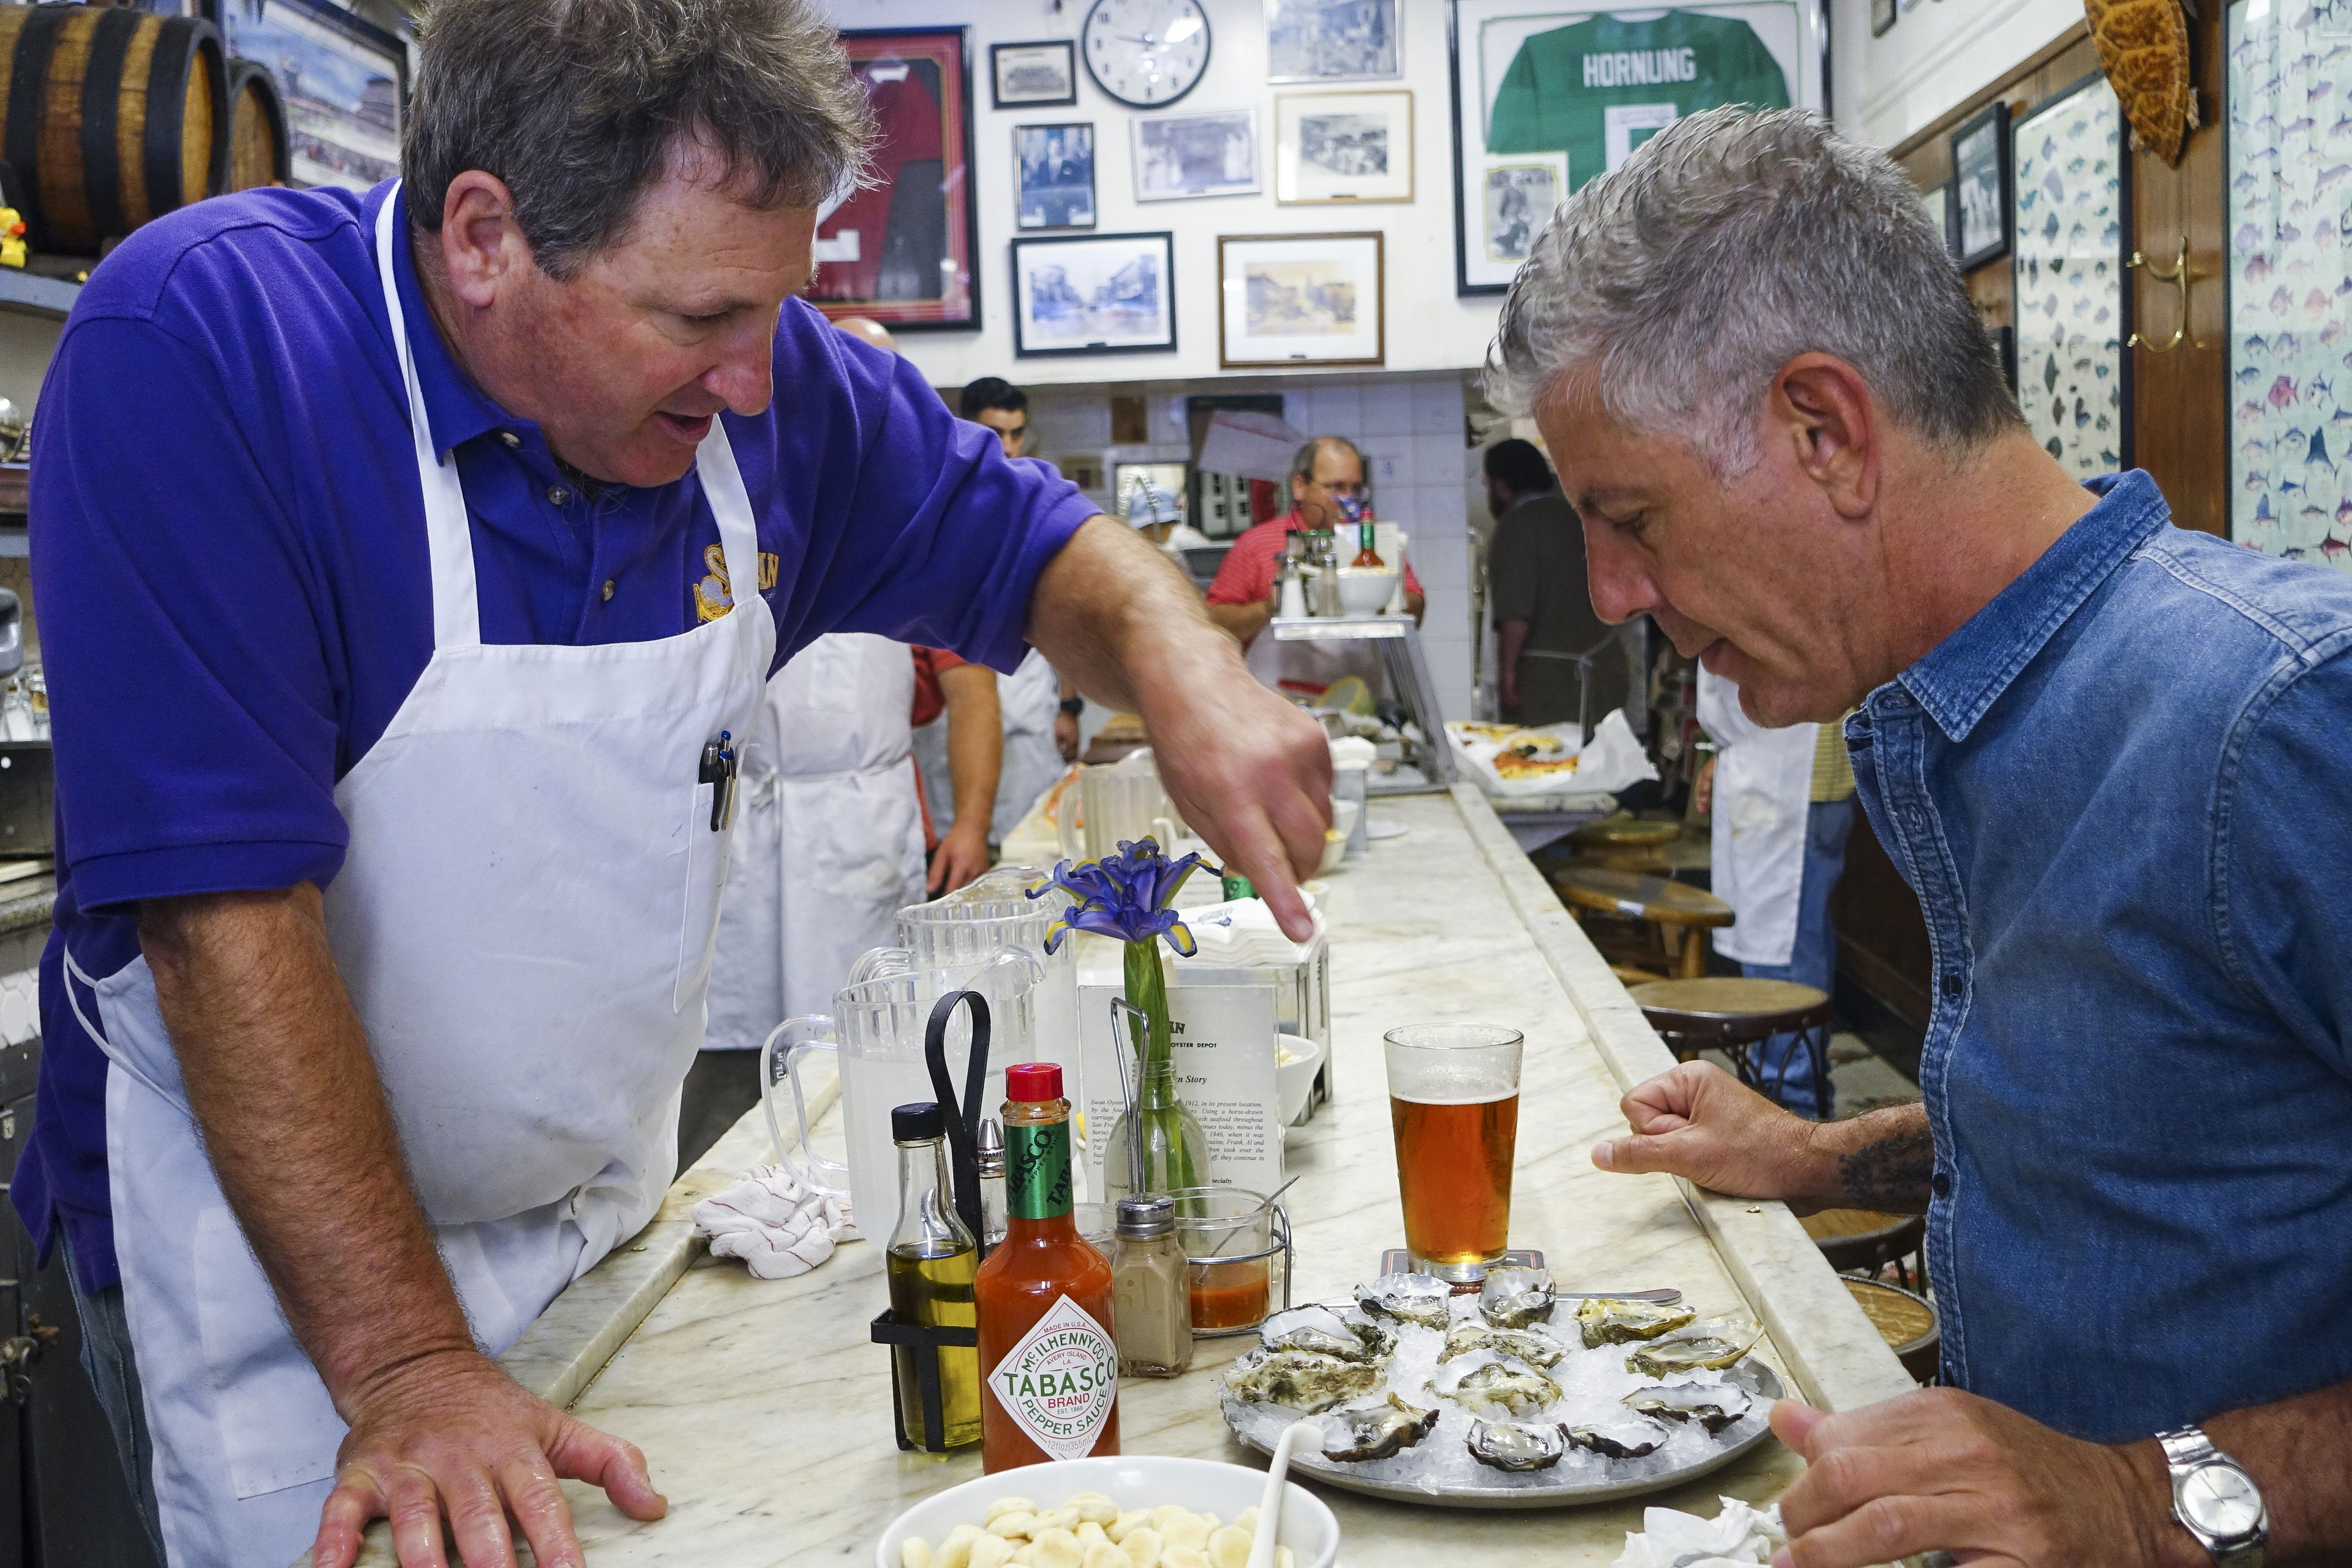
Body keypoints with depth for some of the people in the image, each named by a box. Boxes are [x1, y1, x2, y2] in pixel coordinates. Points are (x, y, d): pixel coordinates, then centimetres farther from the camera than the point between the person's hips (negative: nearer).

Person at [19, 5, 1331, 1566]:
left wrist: (1180, 664, -17)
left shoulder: (756, 373, -7)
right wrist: (404, 1366, -30)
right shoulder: (201, 345, -24)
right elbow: (224, 906, -28)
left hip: (607, 1212, 6)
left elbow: (1028, 545, 5)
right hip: (277, 1262, -5)